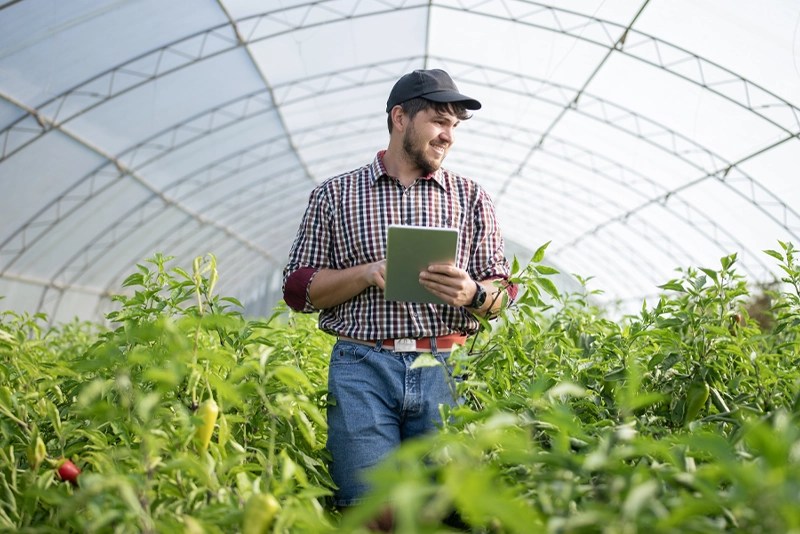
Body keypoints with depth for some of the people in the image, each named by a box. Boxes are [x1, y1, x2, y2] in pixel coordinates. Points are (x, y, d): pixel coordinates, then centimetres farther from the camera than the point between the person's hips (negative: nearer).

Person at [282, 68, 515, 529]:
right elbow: (298, 289, 7)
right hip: (363, 370, -1)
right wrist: (369, 273, -9)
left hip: (446, 370, 2)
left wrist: (472, 294, -12)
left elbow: (501, 294, 11)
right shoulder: (335, 195, 10)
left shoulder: (473, 198, 14)